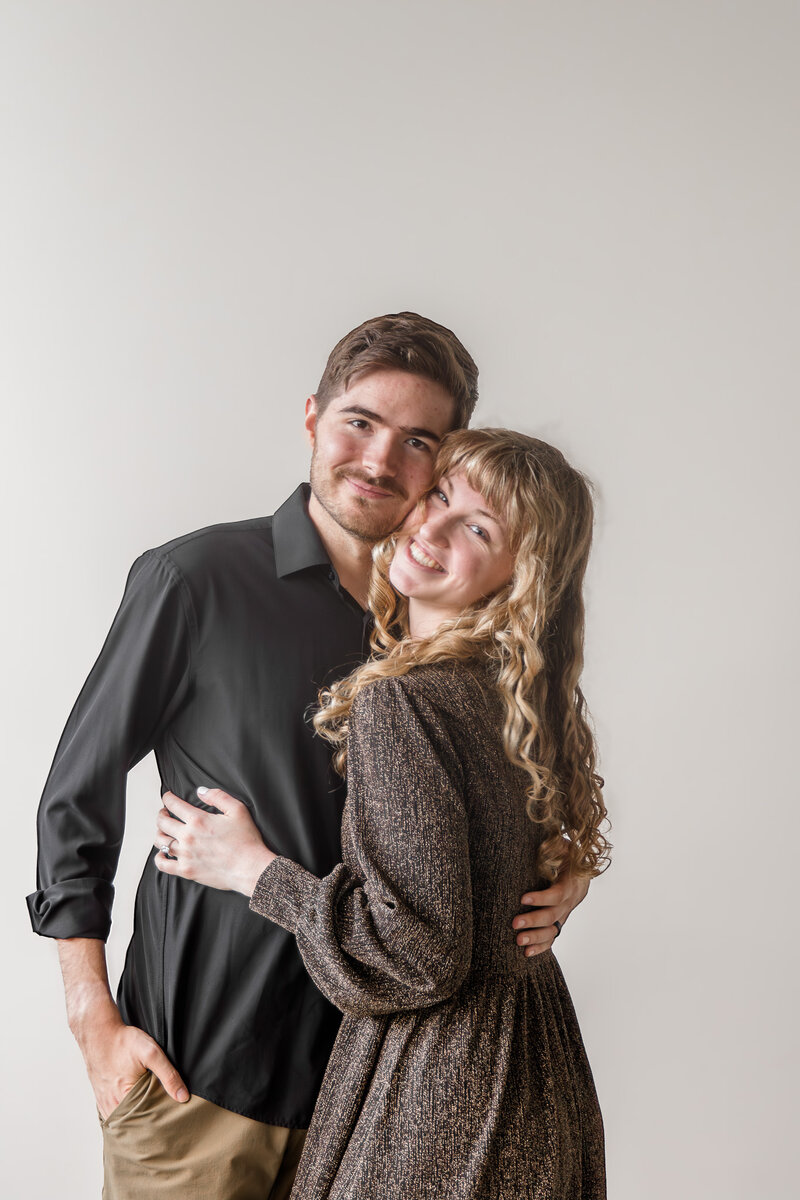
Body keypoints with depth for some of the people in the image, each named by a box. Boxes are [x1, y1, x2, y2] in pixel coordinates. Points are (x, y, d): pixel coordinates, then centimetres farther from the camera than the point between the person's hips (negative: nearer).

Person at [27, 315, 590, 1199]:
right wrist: (95, 1021, -7)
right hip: (194, 1062, -3)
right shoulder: (194, 581, -9)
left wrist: (561, 874, -7)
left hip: (363, 1064, 4)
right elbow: (76, 800, -4)